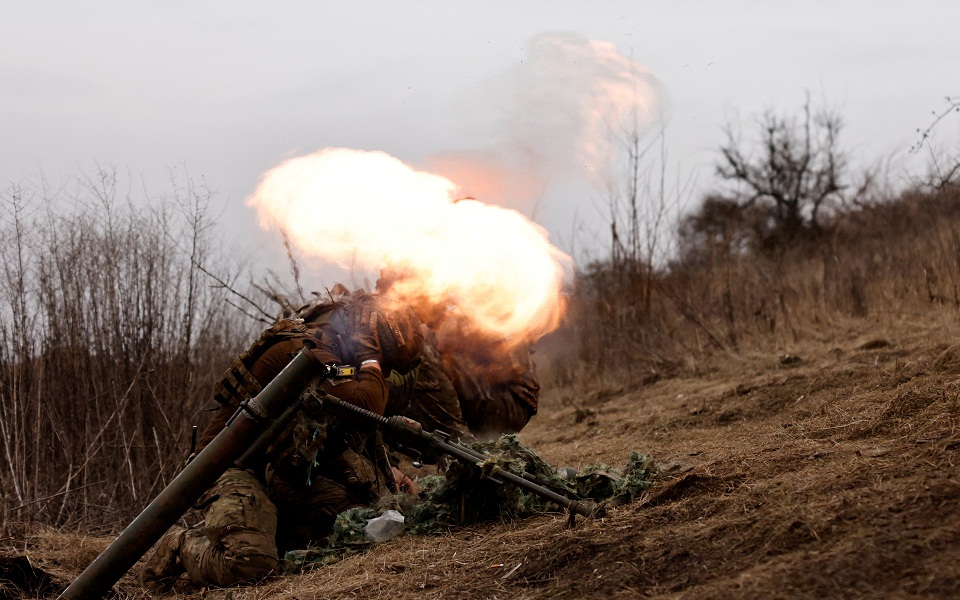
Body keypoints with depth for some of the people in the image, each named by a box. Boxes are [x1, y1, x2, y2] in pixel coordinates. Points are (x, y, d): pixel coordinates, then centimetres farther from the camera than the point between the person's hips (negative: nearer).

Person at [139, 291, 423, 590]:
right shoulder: (306, 352, -20)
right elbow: (367, 406, -32)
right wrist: (370, 359, -15)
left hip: (283, 478, 10)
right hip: (240, 471, -10)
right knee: (249, 564, -32)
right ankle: (179, 546, -2)